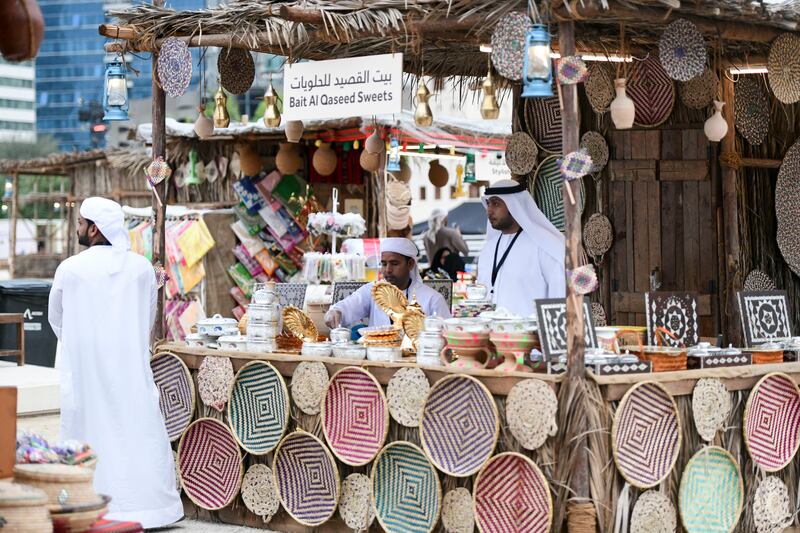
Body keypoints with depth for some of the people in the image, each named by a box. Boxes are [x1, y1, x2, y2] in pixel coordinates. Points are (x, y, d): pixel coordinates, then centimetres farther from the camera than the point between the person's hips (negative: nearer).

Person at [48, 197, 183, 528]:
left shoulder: (70, 269, -5)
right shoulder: (142, 268, 0)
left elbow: (56, 320, 10)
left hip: (84, 368, -1)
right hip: (131, 367, 2)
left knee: (90, 433, 4)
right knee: (139, 435, 5)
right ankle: (148, 507, 6)